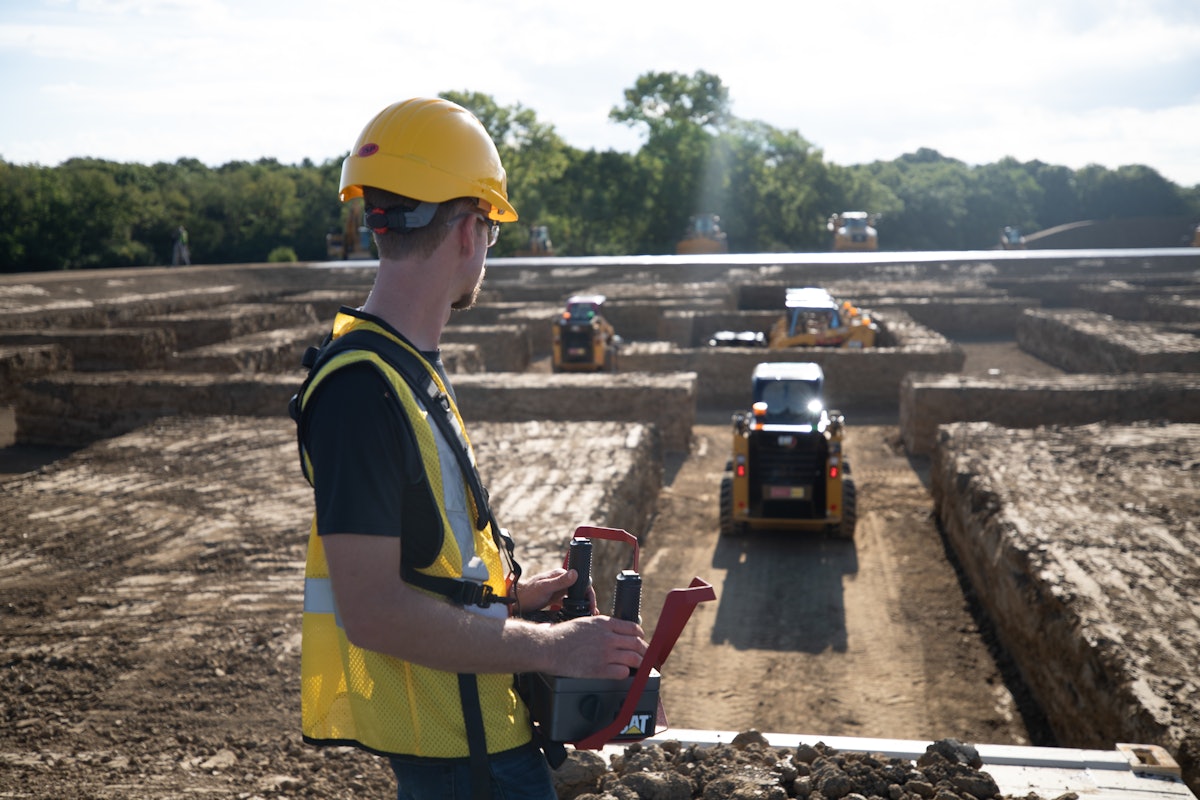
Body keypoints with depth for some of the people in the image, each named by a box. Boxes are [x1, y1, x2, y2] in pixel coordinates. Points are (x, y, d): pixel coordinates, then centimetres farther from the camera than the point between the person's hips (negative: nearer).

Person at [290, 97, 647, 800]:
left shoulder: (410, 366, 9)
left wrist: (512, 593, 14)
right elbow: (373, 609, -26)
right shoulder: (363, 388, -24)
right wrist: (548, 648, -22)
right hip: (453, 740, -10)